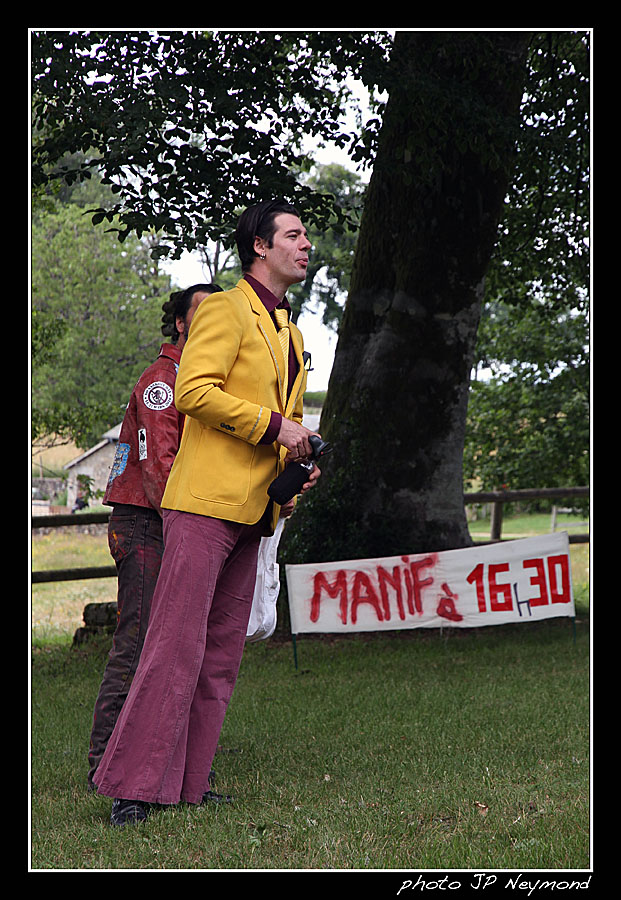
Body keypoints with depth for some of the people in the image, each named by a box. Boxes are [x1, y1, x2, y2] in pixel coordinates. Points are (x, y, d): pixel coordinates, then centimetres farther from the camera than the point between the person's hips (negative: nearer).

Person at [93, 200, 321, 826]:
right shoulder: (226, 310, -3)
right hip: (206, 499, -9)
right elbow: (193, 389, -16)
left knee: (221, 656, 7)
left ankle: (187, 785, 11)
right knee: (177, 645, -12)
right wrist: (273, 425, -15)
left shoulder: (290, 334, 24)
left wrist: (299, 464, 14)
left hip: (252, 513, 9)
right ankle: (136, 786, -10)